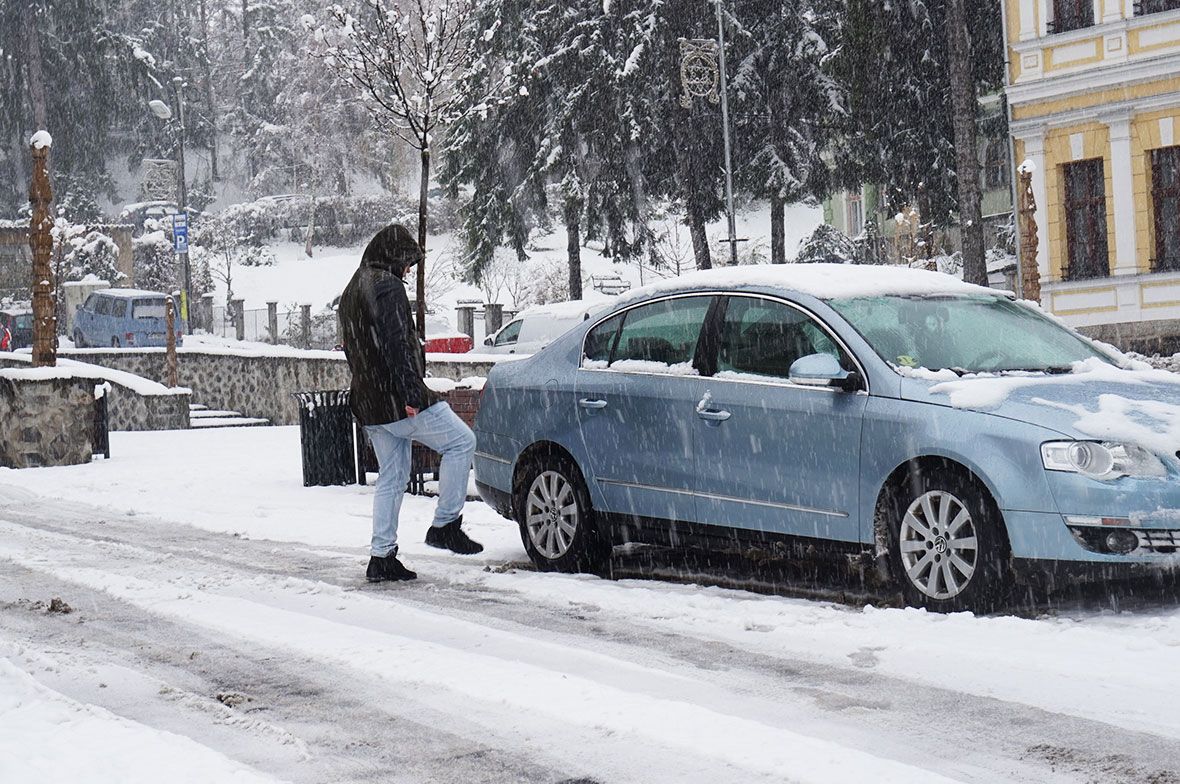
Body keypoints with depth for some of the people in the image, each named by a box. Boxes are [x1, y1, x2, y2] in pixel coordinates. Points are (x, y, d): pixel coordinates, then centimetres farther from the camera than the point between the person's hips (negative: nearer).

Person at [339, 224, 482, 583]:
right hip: (398, 401, -10)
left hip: (367, 404, 10)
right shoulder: (386, 286, -12)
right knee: (461, 442, 3)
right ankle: (445, 525, 2)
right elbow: (396, 343, -21)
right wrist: (411, 393, -23)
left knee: (391, 478, 13)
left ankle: (381, 557, 11)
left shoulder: (350, 293, 20)